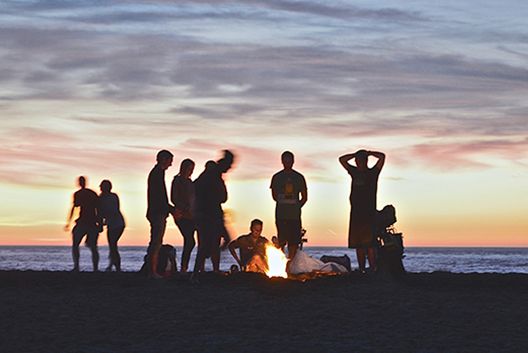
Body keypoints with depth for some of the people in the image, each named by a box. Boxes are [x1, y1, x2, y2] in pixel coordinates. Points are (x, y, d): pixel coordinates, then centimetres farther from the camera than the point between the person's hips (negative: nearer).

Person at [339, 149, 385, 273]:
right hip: (355, 213, 5)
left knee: (369, 244, -13)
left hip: (369, 213, -5)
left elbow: (382, 156, -6)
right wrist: (356, 154, 17)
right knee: (358, 244, 3)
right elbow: (342, 159, 22)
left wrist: (368, 153, 7)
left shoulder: (372, 172, 4)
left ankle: (373, 269, -17)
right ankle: (361, 270, 5)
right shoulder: (355, 172, 17)